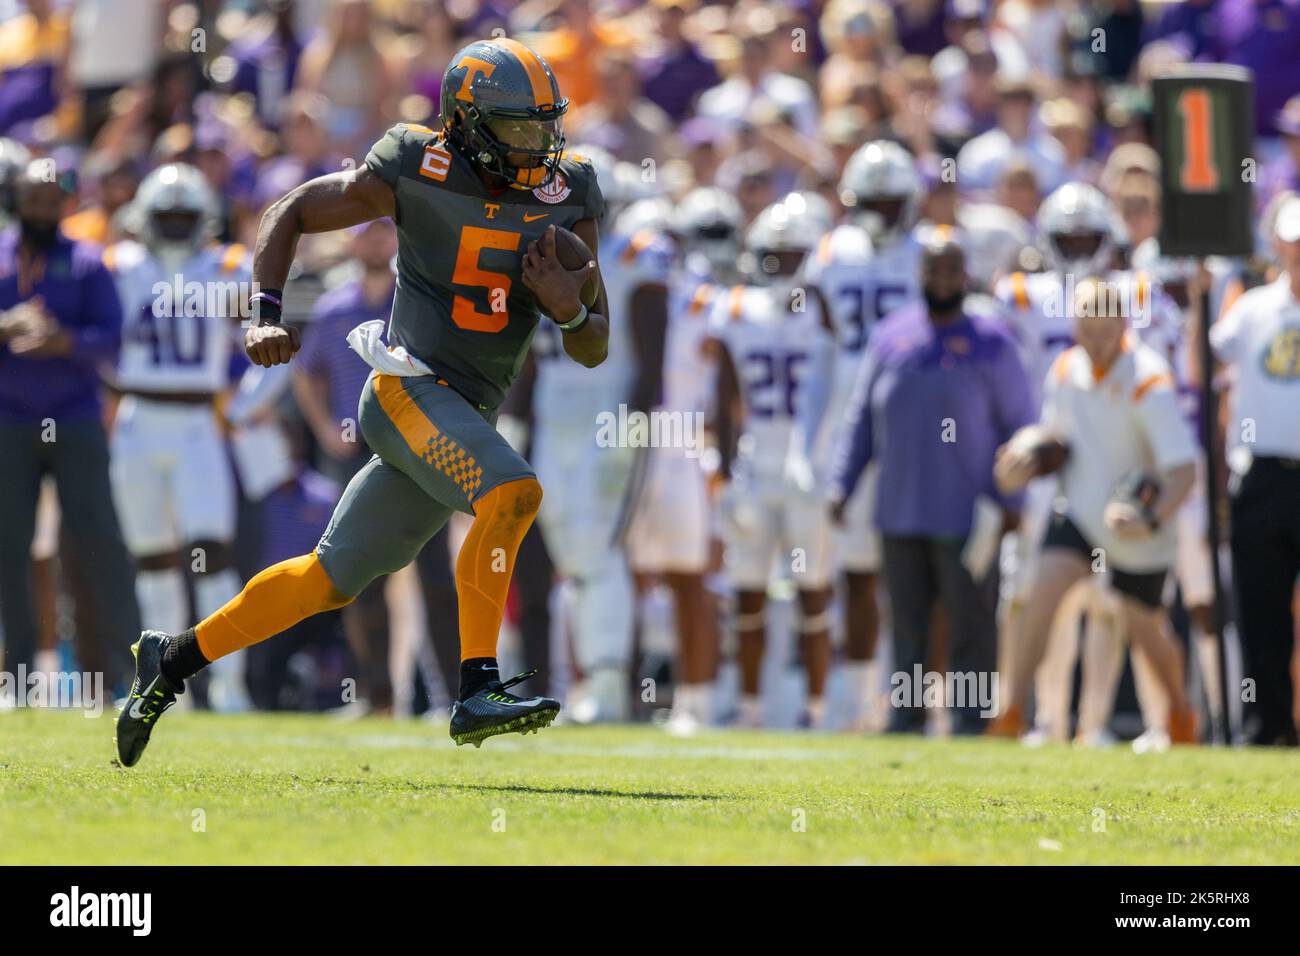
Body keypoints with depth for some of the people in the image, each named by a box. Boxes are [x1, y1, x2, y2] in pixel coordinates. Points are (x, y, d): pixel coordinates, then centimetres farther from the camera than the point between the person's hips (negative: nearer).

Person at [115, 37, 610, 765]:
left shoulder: (567, 199, 4)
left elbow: (593, 351, 6)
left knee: (333, 579, 12)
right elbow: (290, 215, 5)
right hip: (409, 384, -6)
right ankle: (477, 692, -29)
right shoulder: (416, 173, -8)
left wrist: (568, 306, -16)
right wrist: (266, 315, -8)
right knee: (512, 493, -30)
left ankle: (176, 658, 27)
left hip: (465, 417, 6)